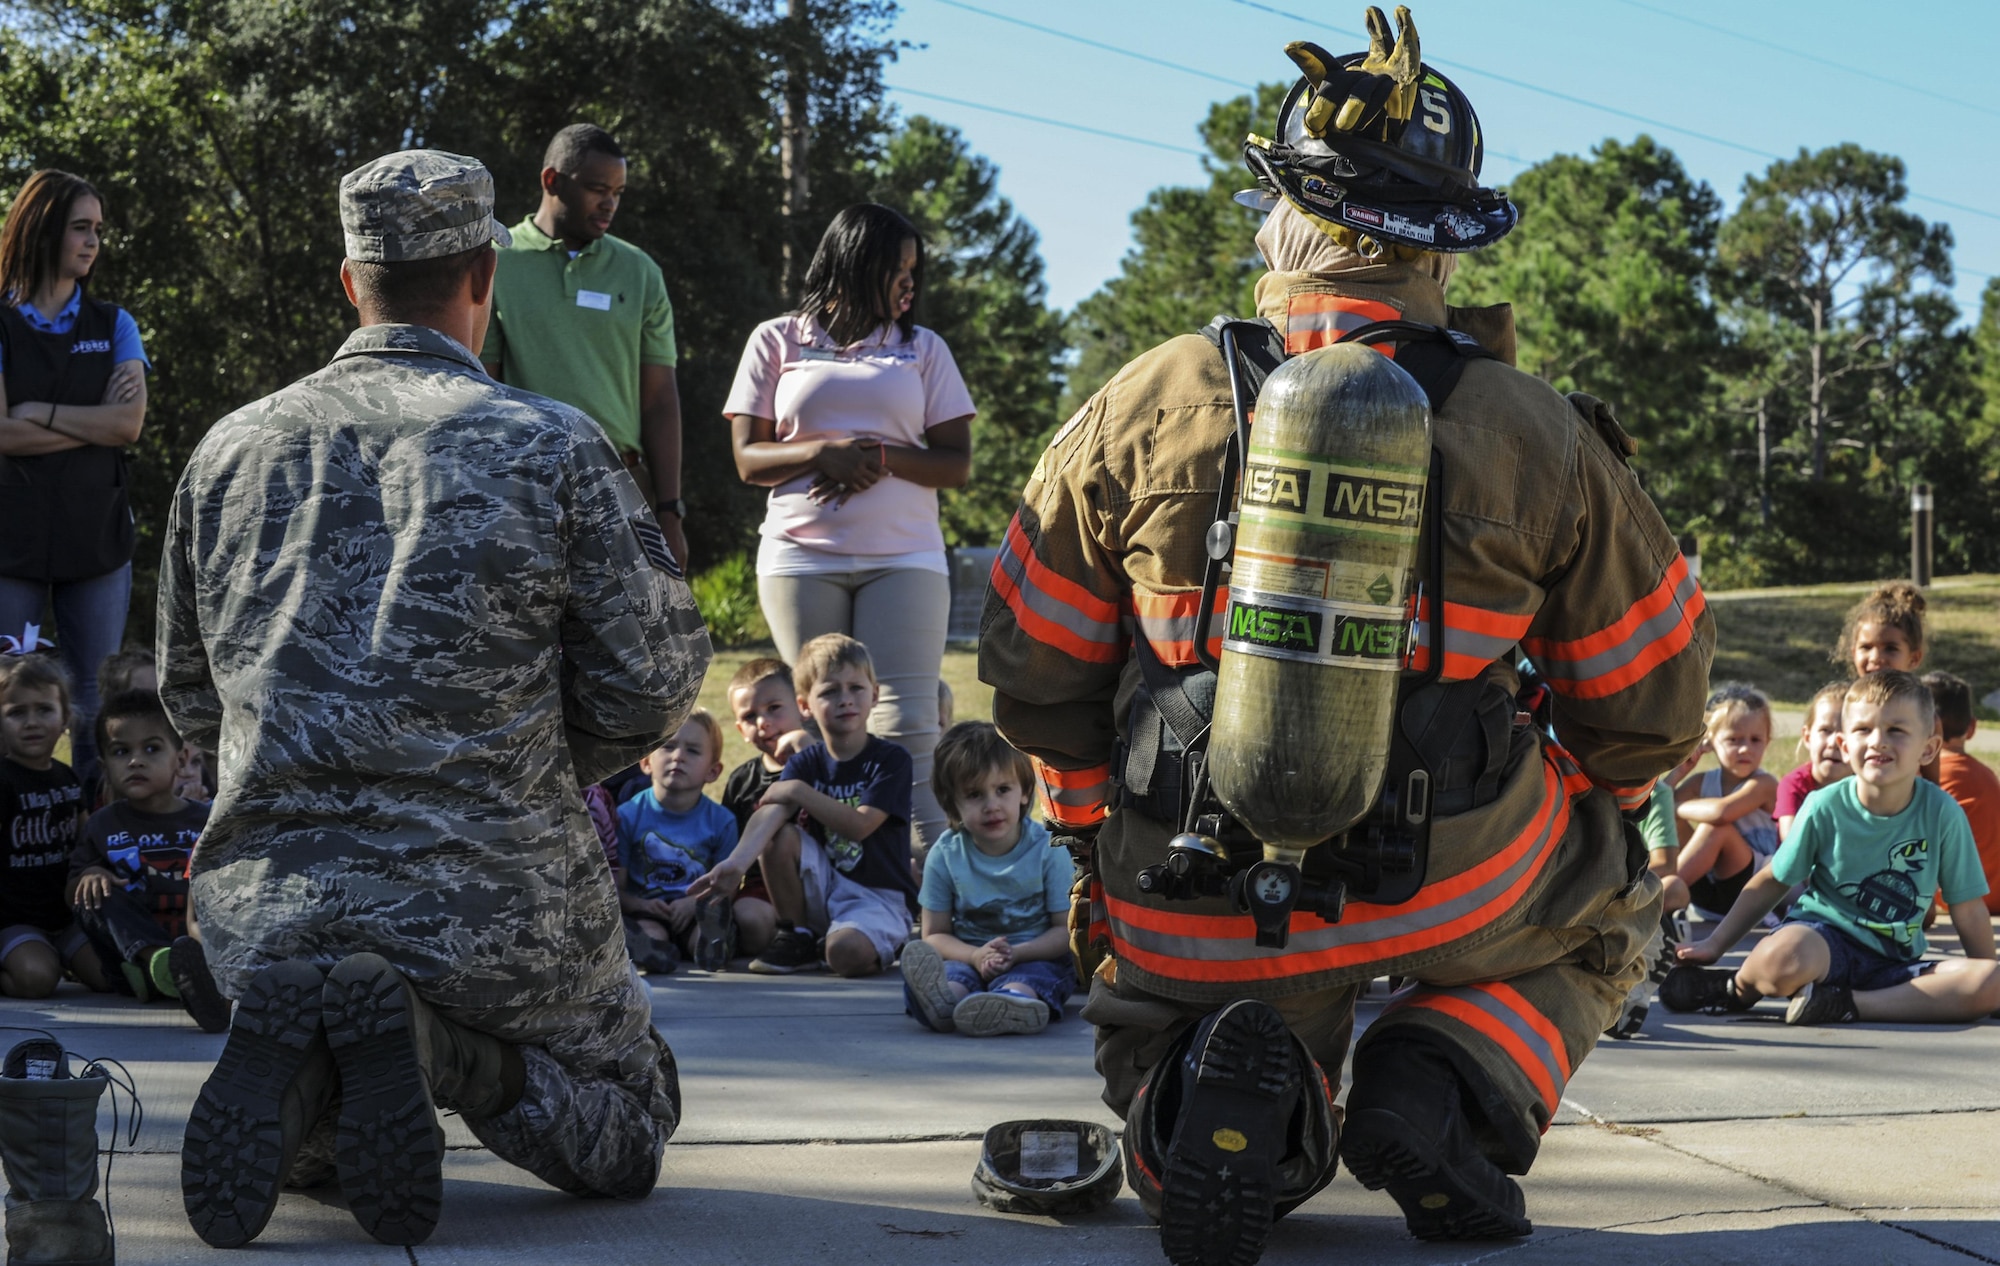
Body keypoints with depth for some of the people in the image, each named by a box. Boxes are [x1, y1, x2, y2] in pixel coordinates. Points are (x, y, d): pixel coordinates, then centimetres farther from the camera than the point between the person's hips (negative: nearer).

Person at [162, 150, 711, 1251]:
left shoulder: (227, 450, 7)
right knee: (627, 1126, 19)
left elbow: (188, 702, 15)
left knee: (304, 1144, 31)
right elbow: (653, 683, -3)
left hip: (259, 904, 4)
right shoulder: (551, 446, -4)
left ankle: (294, 1064, -7)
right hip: (494, 900, -4)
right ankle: (442, 1046, -12)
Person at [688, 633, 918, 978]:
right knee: (779, 836, -21)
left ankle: (884, 947, 1)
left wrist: (799, 792, -17)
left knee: (846, 952, -36)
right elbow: (769, 813, -17)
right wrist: (737, 863, -36)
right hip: (824, 886, 5)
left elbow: (859, 826, -20)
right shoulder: (804, 764, 3)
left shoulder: (891, 760, -7)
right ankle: (796, 938, -3)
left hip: (879, 896, -5)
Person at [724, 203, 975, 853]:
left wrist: (883, 459, -10)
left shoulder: (923, 348, 16)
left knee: (905, 727, -11)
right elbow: (749, 458, 5)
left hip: (903, 558, 0)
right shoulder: (777, 341, 12)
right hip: (802, 559, 0)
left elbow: (956, 463, 8)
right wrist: (824, 452, -13)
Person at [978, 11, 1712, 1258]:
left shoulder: (1146, 406, -3)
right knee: (1610, 903, 32)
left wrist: (1096, 832, 24)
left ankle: (1227, 1087, -7)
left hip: (1195, 902, 1)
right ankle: (1438, 1089, 1)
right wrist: (1567, 818, 28)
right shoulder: (1537, 433, -4)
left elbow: (1034, 663, 7)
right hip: (1453, 893, -1)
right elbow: (1651, 700, 7)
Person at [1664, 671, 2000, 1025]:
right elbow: (1771, 882, 4)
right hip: (1823, 933, -3)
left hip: (1895, 962, 3)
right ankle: (1738, 989, -3)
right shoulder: (1826, 807, -8)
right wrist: (1716, 944, 3)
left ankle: (1846, 1004, -25)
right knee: (1781, 957, -40)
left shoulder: (1941, 813, -8)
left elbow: (1968, 910, 1)